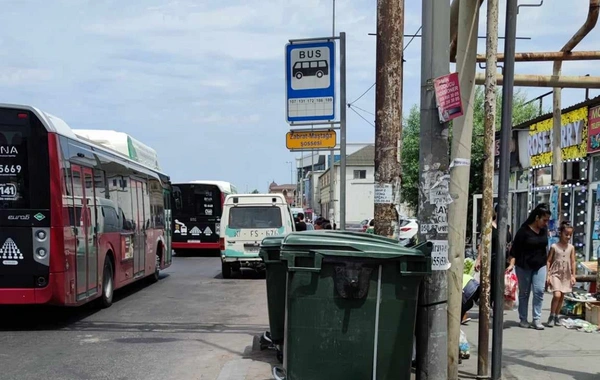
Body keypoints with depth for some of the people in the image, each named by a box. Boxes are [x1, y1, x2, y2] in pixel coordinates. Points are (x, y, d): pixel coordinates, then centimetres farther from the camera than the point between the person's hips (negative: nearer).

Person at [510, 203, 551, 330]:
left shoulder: (544, 230, 3)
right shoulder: (524, 230, -14)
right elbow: (515, 249, -13)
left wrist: (546, 261, 19)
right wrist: (511, 264, -19)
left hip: (540, 266, 4)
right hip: (524, 266, -4)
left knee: (539, 291, -6)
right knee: (524, 293, 6)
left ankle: (537, 319, 0)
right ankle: (523, 319, 15)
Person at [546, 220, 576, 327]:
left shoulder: (571, 247, 5)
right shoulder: (554, 246, -4)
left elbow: (573, 262, 8)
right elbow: (548, 261, -2)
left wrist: (573, 276, 3)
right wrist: (548, 275, -7)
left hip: (566, 276, 4)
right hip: (555, 274, -4)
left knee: (562, 297, 8)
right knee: (557, 295, -18)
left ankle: (556, 317, 20)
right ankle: (551, 316, -4)